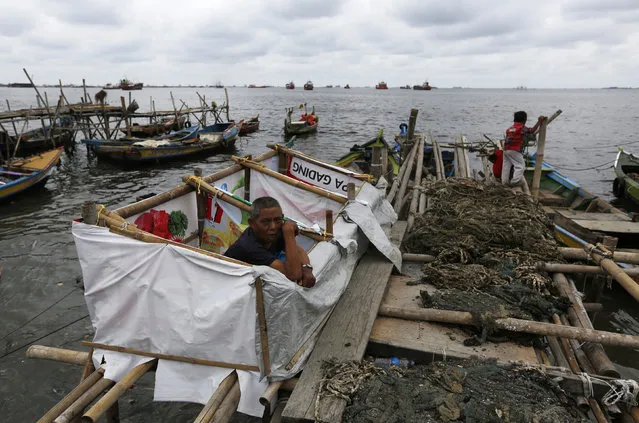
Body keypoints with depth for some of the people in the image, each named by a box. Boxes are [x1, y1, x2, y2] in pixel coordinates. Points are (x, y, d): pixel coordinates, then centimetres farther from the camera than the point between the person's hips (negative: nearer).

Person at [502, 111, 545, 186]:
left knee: (506, 165, 12)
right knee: (520, 165, 0)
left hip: (505, 149, 8)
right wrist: (539, 121, -8)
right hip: (514, 150, -8)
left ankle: (504, 181, 17)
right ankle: (515, 181, -6)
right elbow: (532, 131, -16)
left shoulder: (509, 128, 16)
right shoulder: (521, 127, -7)